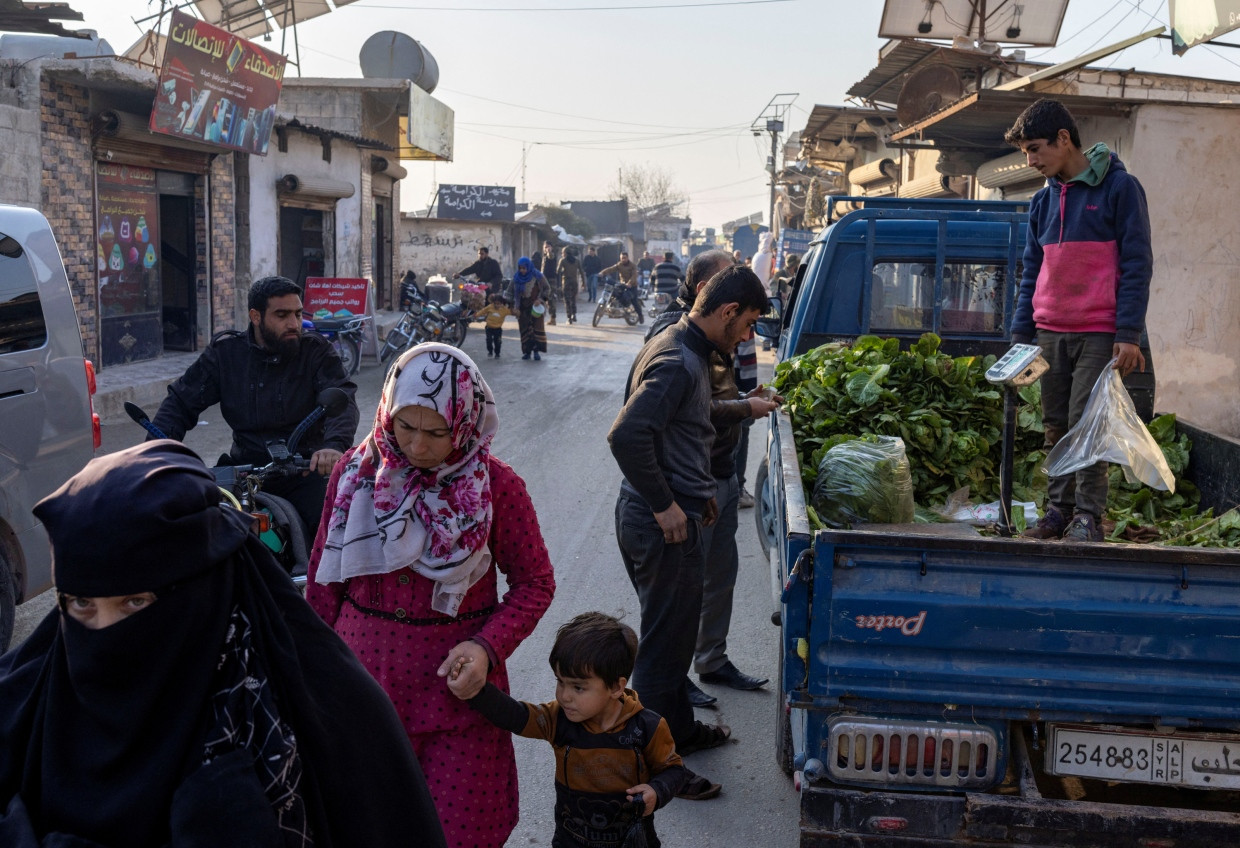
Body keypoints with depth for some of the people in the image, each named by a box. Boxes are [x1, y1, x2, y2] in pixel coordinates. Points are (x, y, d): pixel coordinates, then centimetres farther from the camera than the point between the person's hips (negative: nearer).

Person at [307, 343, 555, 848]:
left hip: (456, 681, -2)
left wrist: (487, 646, -17)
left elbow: (534, 582, -2)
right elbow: (325, 573, 8)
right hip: (363, 676, 2)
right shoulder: (356, 471, -1)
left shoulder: (496, 485, -9)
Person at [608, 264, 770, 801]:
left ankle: (679, 727, 42)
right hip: (664, 527, -10)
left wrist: (695, 490, 17)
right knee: (666, 643, 3)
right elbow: (626, 435, -32)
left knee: (672, 634, 24)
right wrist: (665, 505, -23)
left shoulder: (677, 347, 11)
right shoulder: (680, 363, -22)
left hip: (659, 517, 10)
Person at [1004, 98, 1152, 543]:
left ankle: (1088, 517, 1)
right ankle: (1058, 510, 16)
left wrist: (1129, 334, -12)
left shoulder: (1119, 187, -5)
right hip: (1051, 334, 6)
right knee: (1056, 426, 8)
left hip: (1100, 334, -5)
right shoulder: (1043, 200, 13)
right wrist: (1021, 334, 11)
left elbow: (1136, 264, -7)